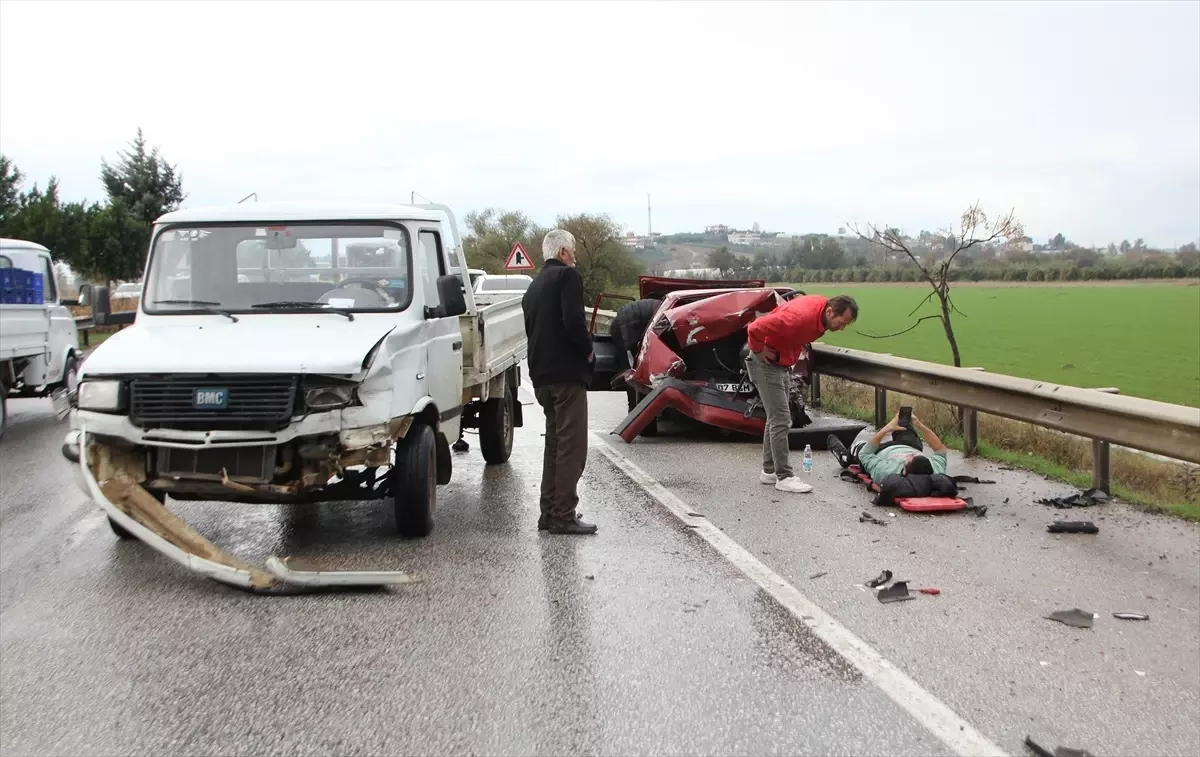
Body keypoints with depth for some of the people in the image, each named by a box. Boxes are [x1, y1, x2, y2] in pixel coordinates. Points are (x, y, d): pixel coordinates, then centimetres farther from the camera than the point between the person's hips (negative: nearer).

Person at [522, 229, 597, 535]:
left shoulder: (534, 286, 21)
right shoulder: (567, 276, -6)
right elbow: (573, 321, -20)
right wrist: (588, 351, -6)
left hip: (541, 377, 9)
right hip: (567, 373, -9)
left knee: (554, 444, 16)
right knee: (571, 446, -6)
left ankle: (550, 513, 19)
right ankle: (563, 516, -6)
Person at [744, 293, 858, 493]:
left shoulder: (821, 311, -5)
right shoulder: (801, 317, -33)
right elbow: (755, 328, -37)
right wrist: (759, 351, -21)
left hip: (780, 363, 10)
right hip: (766, 364, -10)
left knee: (776, 417, 15)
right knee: (781, 419, -10)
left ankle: (769, 470, 24)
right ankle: (784, 477, -5)